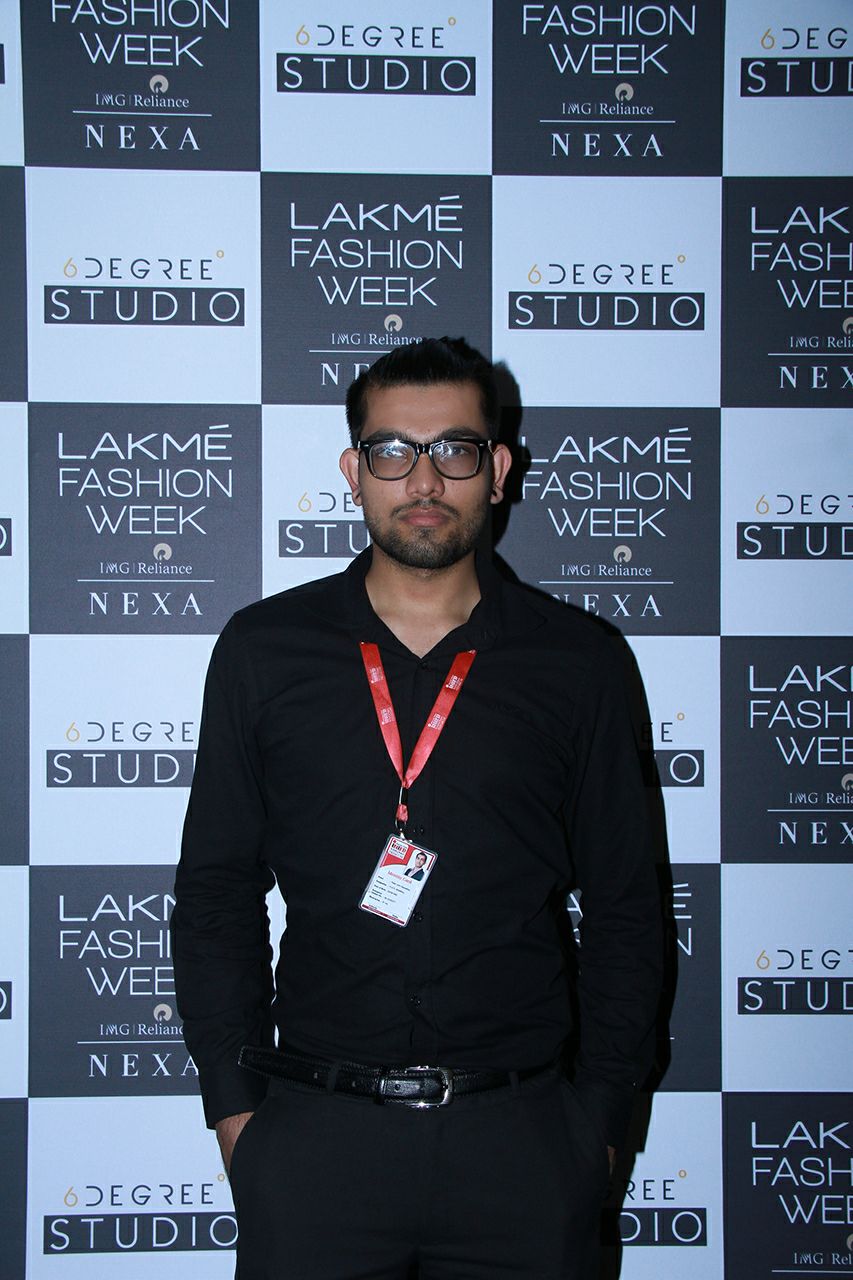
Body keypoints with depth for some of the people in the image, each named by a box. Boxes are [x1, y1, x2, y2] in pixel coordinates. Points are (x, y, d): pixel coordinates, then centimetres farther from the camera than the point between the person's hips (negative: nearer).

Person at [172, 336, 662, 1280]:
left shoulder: (579, 663, 3)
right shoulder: (263, 651, 4)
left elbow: (623, 907, 6)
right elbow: (217, 887, 6)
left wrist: (599, 1115, 2)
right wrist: (234, 1102, 1)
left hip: (525, 1137, 0)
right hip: (314, 1132, 0)